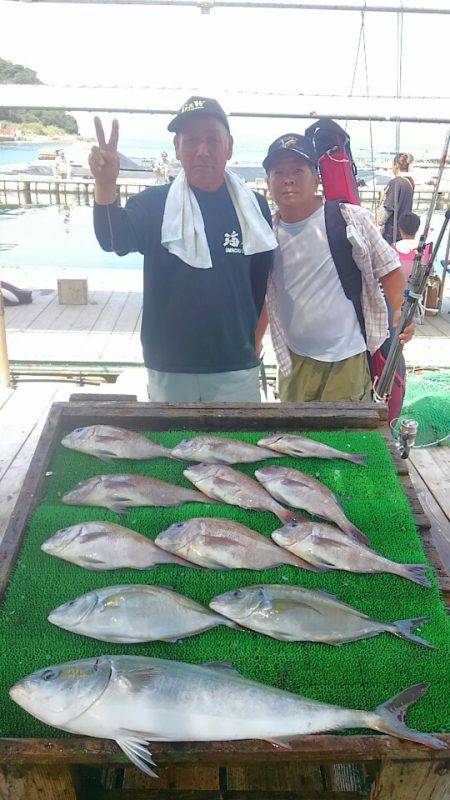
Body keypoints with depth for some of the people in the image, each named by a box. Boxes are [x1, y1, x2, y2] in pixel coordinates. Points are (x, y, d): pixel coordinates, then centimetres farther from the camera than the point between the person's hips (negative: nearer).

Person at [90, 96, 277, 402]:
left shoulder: (253, 206, 2)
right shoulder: (154, 203, -2)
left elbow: (264, 282, 9)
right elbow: (114, 239, -20)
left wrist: (254, 342, 9)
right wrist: (105, 184, -38)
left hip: (236, 368, 1)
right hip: (168, 368, 0)